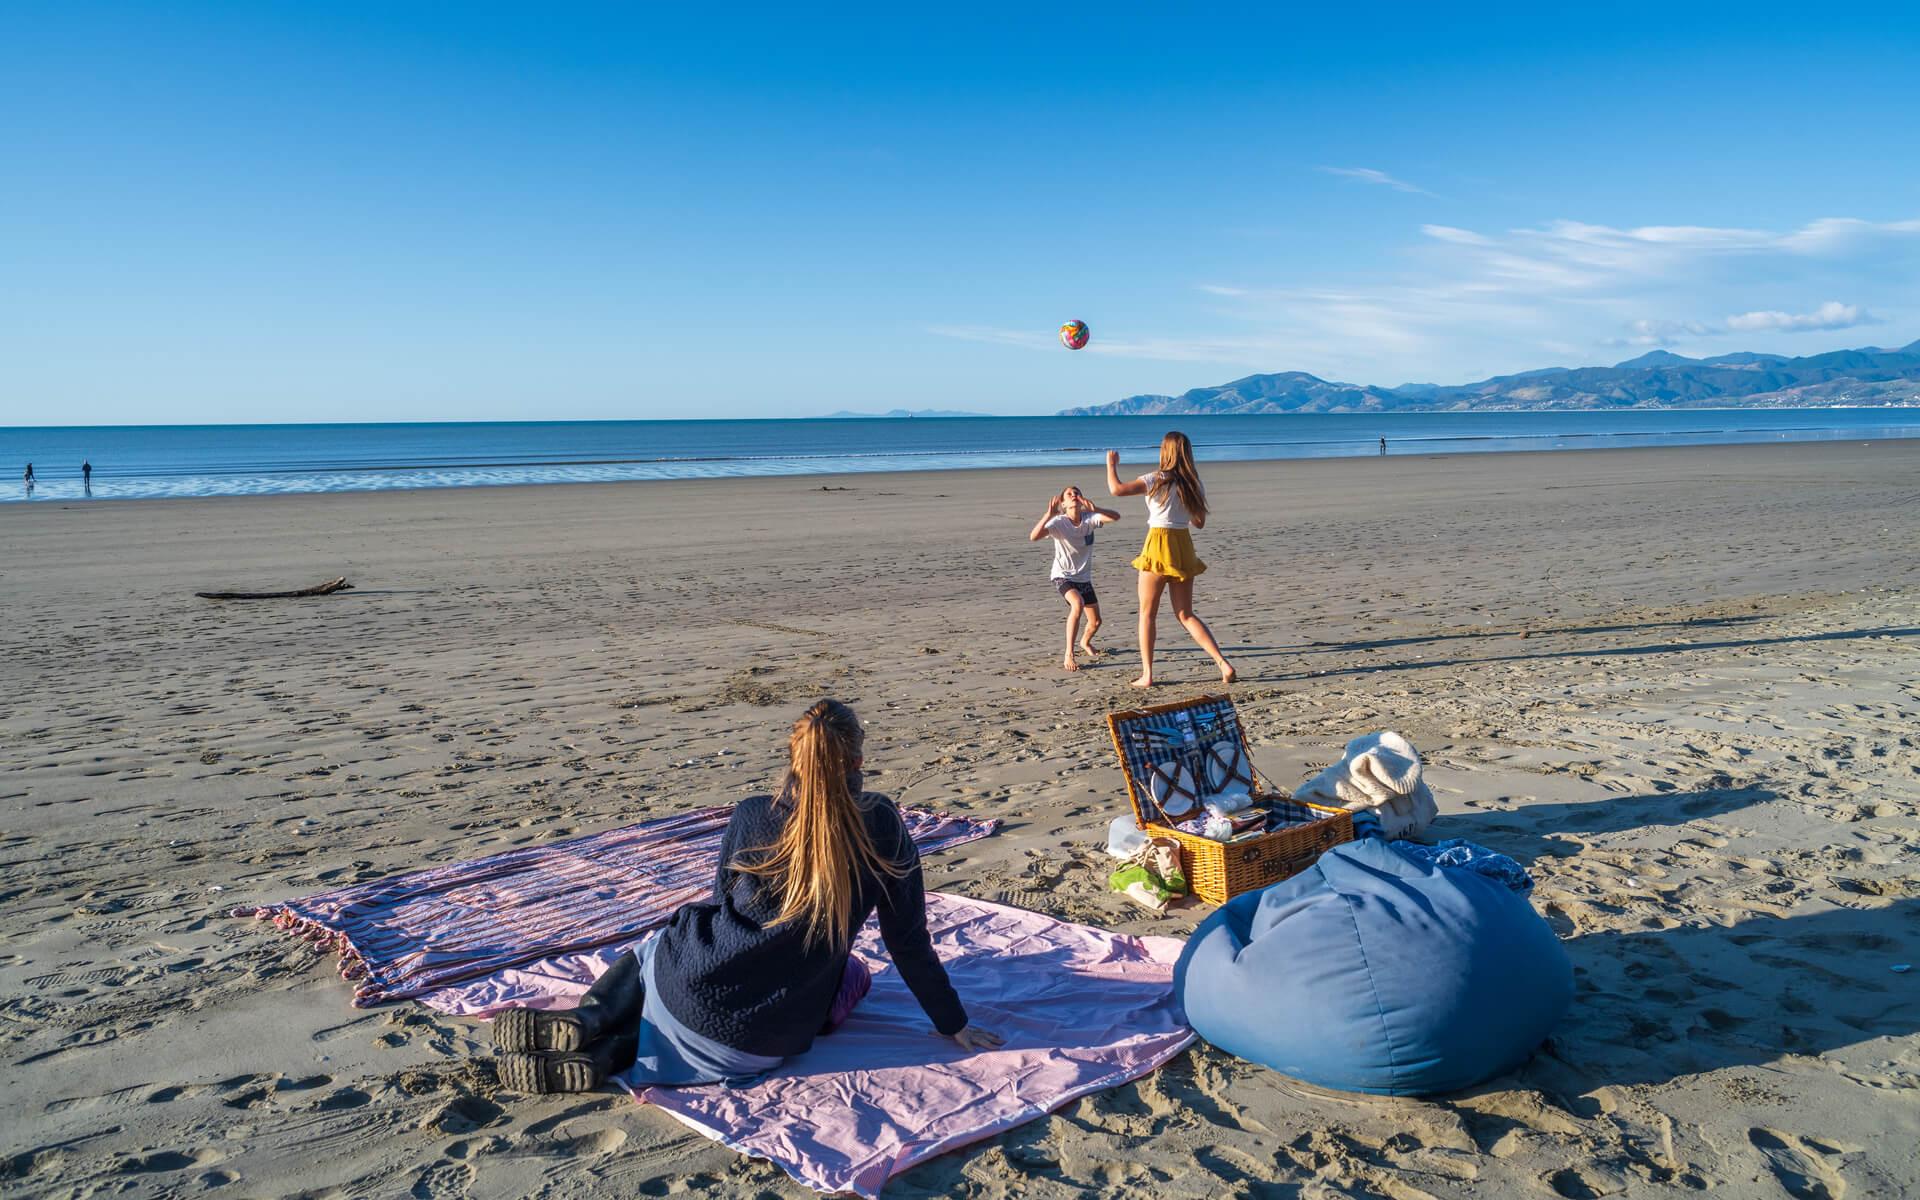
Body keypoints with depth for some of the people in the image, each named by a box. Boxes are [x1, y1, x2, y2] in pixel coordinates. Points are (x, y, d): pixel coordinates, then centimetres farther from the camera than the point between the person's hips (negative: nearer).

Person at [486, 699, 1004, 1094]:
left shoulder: (751, 817, -6)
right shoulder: (882, 826, -9)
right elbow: (909, 942, -2)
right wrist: (954, 1024, 11)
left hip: (691, 988, 3)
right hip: (773, 1039, -2)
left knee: (653, 951, 34)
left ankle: (589, 1021, 4)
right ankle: (609, 1053, 1)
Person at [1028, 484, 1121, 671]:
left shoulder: (1089, 518, -9)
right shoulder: (1058, 522, -18)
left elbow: (1115, 517, -25)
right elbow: (1033, 536, -34)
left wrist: (1094, 509, -39)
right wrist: (1049, 514, -45)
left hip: (1084, 578, 5)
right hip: (1062, 576, -5)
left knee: (1095, 622, 13)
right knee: (1078, 604, -35)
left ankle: (1085, 642, 50)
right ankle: (1068, 655, -29)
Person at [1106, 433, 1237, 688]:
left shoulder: (1157, 480, -9)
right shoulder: (1193, 484, 8)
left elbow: (1116, 489, -16)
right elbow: (1200, 523, 16)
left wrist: (1111, 464, 2)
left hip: (1159, 547, -5)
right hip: (1184, 546, 5)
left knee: (1147, 613, 7)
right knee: (1185, 614, 12)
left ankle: (1146, 674, 5)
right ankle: (1223, 664, 0)